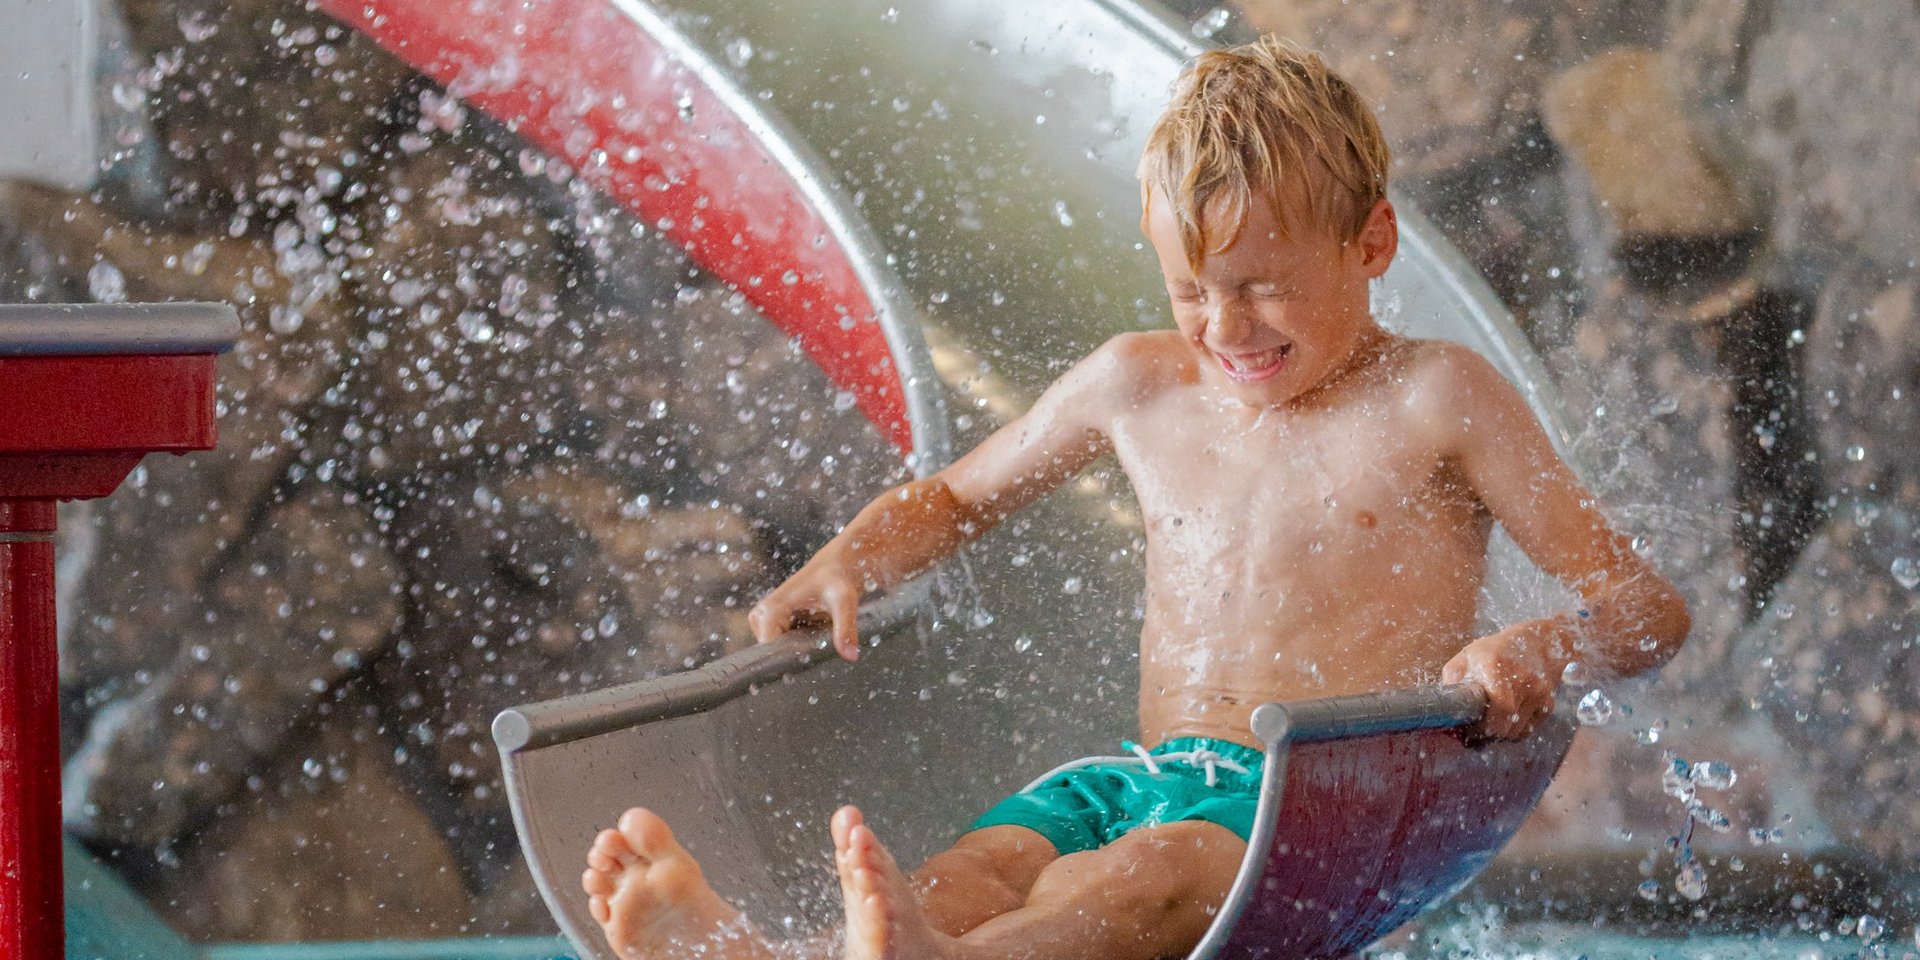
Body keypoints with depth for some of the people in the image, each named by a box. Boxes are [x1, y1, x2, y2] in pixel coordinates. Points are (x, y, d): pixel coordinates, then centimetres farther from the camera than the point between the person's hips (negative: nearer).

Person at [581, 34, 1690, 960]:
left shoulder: (1435, 402, 4)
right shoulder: (1137, 387, 17)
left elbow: (1650, 606, 0)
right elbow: (955, 496, 35)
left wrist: (1540, 648, -23)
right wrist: (848, 564, 13)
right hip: (1156, 775, 4)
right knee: (983, 864, -31)